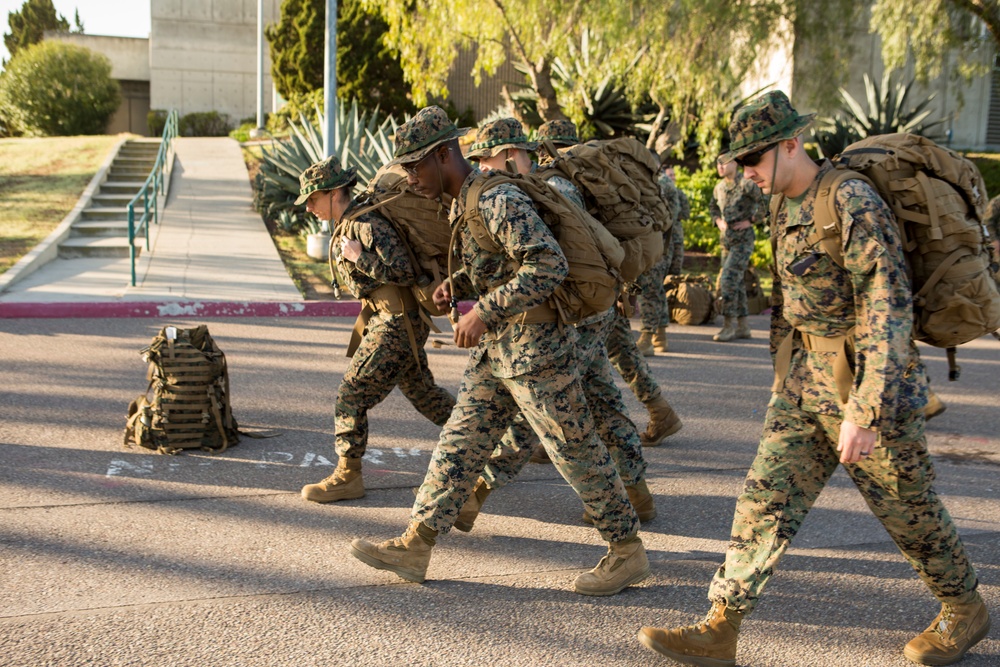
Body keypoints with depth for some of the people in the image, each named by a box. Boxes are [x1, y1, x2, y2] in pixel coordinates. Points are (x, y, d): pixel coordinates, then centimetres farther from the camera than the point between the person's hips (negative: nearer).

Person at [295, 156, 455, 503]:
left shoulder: (370, 224, -21)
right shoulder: (353, 223, 8)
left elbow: (403, 272, -28)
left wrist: (358, 257, -22)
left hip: (398, 324, -10)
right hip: (385, 317, 10)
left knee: (351, 395, -6)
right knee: (420, 390, 22)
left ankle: (347, 477, 5)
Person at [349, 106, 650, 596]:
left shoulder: (498, 201, -19)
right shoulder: (460, 206, 11)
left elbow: (550, 264, -27)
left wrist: (484, 311, -27)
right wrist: (456, 283, 5)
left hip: (536, 348, -10)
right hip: (495, 349, 10)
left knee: (576, 451, 0)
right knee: (460, 442, 9)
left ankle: (627, 552, 15)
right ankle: (415, 547, 15)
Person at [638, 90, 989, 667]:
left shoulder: (853, 204, -20)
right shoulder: (789, 213, 8)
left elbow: (888, 311, -24)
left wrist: (866, 412, -27)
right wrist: (785, 382, 23)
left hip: (868, 385, -8)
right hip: (804, 382, 8)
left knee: (909, 510, 10)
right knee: (766, 500, 2)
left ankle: (965, 611, 35)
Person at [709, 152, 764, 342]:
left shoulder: (746, 184, -13)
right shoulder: (719, 187, 10)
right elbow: (713, 207, 27)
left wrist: (751, 220, -15)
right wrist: (718, 220, 9)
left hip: (743, 239, -8)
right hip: (726, 239, 8)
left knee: (729, 279, -16)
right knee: (737, 282, 11)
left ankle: (729, 325, -11)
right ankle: (743, 326, 18)